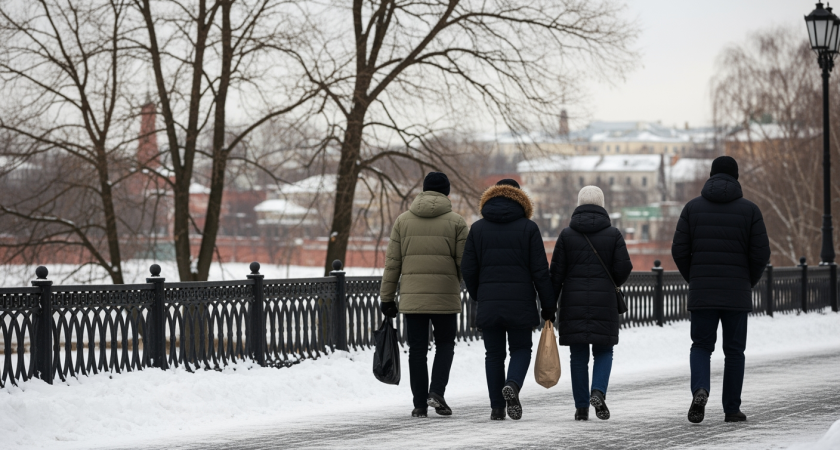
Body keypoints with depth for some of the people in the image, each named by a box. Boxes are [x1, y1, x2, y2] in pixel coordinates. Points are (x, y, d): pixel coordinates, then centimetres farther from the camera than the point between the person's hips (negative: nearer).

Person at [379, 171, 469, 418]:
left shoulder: (403, 220, 6)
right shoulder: (456, 222, -1)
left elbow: (392, 262, 4)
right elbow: (465, 263, -3)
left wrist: (387, 297, 8)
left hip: (411, 297, 2)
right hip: (445, 296, -2)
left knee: (417, 349, 7)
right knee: (445, 345, 12)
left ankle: (420, 403, 6)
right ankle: (436, 392, -6)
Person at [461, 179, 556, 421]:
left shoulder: (478, 229, 4)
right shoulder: (528, 228, -1)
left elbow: (468, 269, 4)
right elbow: (540, 271, -4)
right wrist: (549, 306, 3)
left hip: (488, 304, 2)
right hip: (520, 302, -2)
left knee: (494, 355, 10)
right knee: (521, 350, 11)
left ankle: (497, 408, 7)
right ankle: (512, 385, -17)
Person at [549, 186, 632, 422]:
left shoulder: (567, 234, 1)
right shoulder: (613, 234, 0)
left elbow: (556, 273, -1)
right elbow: (624, 267, -6)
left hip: (573, 302, 1)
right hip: (604, 303, -1)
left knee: (578, 355, 7)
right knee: (603, 351, 10)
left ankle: (581, 406, 7)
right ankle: (598, 392, -14)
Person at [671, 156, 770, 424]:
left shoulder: (693, 207, 2)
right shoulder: (749, 210, -1)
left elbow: (679, 250, -2)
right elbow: (761, 253, -4)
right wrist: (749, 282, 12)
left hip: (701, 292, 1)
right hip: (737, 294, -1)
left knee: (701, 346, 9)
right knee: (734, 351, 9)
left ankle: (700, 390, -18)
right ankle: (732, 409, 11)